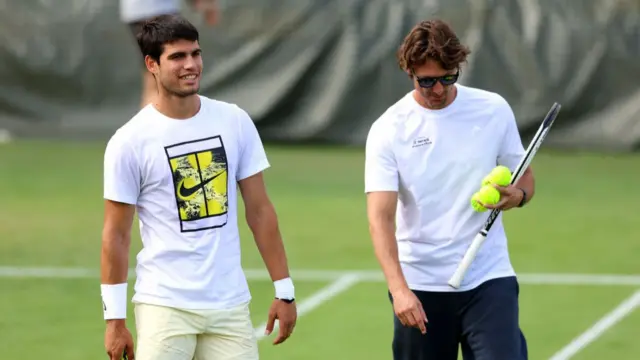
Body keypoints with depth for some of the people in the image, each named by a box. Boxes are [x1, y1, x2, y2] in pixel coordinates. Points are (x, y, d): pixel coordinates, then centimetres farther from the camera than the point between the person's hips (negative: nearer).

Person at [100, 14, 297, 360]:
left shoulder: (235, 122, 4)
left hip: (231, 305, 3)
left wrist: (284, 291, 5)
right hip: (164, 307, -3)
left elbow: (259, 210, 8)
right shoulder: (129, 142, -6)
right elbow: (116, 234, -2)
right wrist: (115, 319, -4)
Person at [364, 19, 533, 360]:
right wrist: (398, 288, -29)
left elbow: (524, 175, 12)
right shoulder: (388, 130, -7)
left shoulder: (494, 110, -1)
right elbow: (380, 217, -15)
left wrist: (517, 194, -14)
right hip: (419, 284, 0)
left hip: (488, 278, 0)